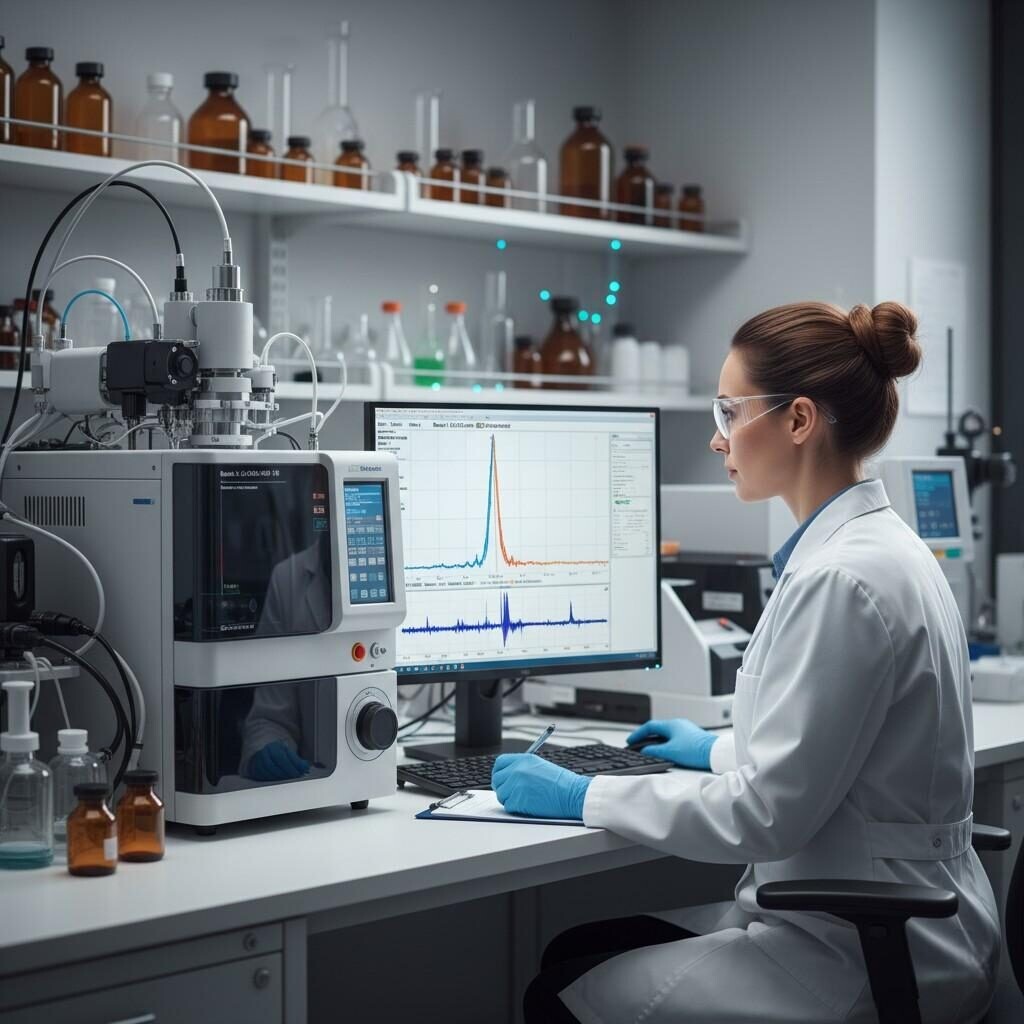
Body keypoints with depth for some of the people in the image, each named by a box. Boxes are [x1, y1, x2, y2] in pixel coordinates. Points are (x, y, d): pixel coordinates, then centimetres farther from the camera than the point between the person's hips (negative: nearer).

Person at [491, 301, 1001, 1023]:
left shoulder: (844, 578, -23)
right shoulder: (874, 545, 8)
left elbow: (767, 812, -23)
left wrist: (582, 796, -15)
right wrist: (719, 750, 30)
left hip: (870, 962, -10)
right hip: (872, 918, 10)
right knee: (573, 949, 13)